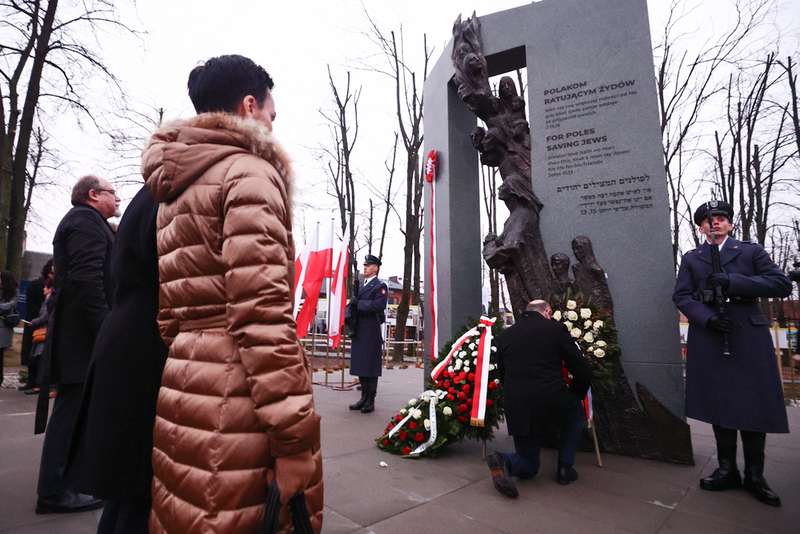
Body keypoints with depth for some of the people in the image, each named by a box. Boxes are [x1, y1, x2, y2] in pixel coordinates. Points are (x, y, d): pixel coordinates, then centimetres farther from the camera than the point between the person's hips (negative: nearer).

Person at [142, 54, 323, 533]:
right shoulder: (249, 172, -8)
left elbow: (169, 314, 18)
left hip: (180, 389, 9)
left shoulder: (173, 191, 19)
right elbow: (263, 313, -20)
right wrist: (294, 441, -18)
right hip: (236, 401, -9)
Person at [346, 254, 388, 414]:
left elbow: (379, 305, -18)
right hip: (358, 329, 8)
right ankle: (364, 398, 20)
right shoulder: (360, 286, 21)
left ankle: (371, 401, 4)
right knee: (360, 365, 10)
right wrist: (352, 304, 1)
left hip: (371, 330, -8)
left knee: (371, 365, -3)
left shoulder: (380, 286, -3)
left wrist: (359, 303, -15)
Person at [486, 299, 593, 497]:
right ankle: (565, 468, 27)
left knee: (528, 467, 24)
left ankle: (504, 461, -8)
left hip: (517, 411, 4)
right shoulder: (557, 328, 0)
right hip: (552, 404, -3)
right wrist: (576, 397, 21)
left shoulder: (504, 336, 11)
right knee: (577, 413, 33)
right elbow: (583, 370, 2)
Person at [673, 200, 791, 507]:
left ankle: (754, 475, 17)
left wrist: (732, 282, -14)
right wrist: (707, 317, -14)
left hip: (749, 338, -1)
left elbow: (782, 284, -2)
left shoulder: (751, 251, 10)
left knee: (754, 405, 1)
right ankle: (727, 470, 19)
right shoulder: (691, 259, 13)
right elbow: (681, 296, 3)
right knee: (719, 404, 6)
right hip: (710, 340, 1)